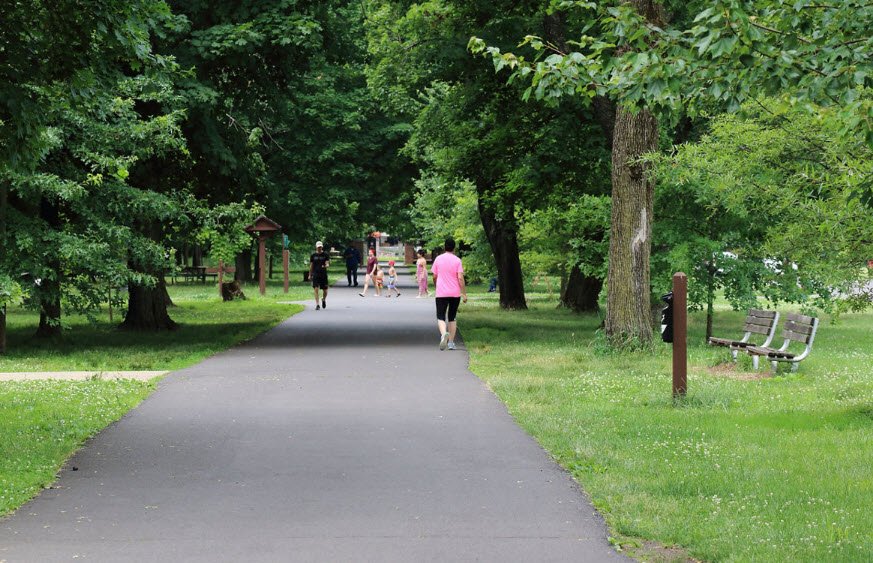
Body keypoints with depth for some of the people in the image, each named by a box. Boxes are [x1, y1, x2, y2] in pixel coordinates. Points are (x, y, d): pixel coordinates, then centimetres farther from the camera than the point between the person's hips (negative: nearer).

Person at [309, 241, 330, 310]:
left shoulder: (326, 255, 2)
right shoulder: (313, 255, 6)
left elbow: (327, 263, -5)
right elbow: (311, 265, 10)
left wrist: (326, 266, -29)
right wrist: (310, 275, 8)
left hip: (324, 275, 0)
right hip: (315, 275, 0)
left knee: (325, 290, 5)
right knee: (316, 289, -10)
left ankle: (324, 299, 37)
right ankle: (317, 305, -7)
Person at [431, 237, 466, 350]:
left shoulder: (438, 259, 1)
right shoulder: (457, 260, -4)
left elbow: (434, 277, 6)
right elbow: (460, 278, -10)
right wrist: (464, 294, -5)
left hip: (441, 294, -1)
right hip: (455, 293, 1)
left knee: (441, 317, 0)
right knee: (452, 318, 13)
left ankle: (444, 334, -30)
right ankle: (451, 342, 12)